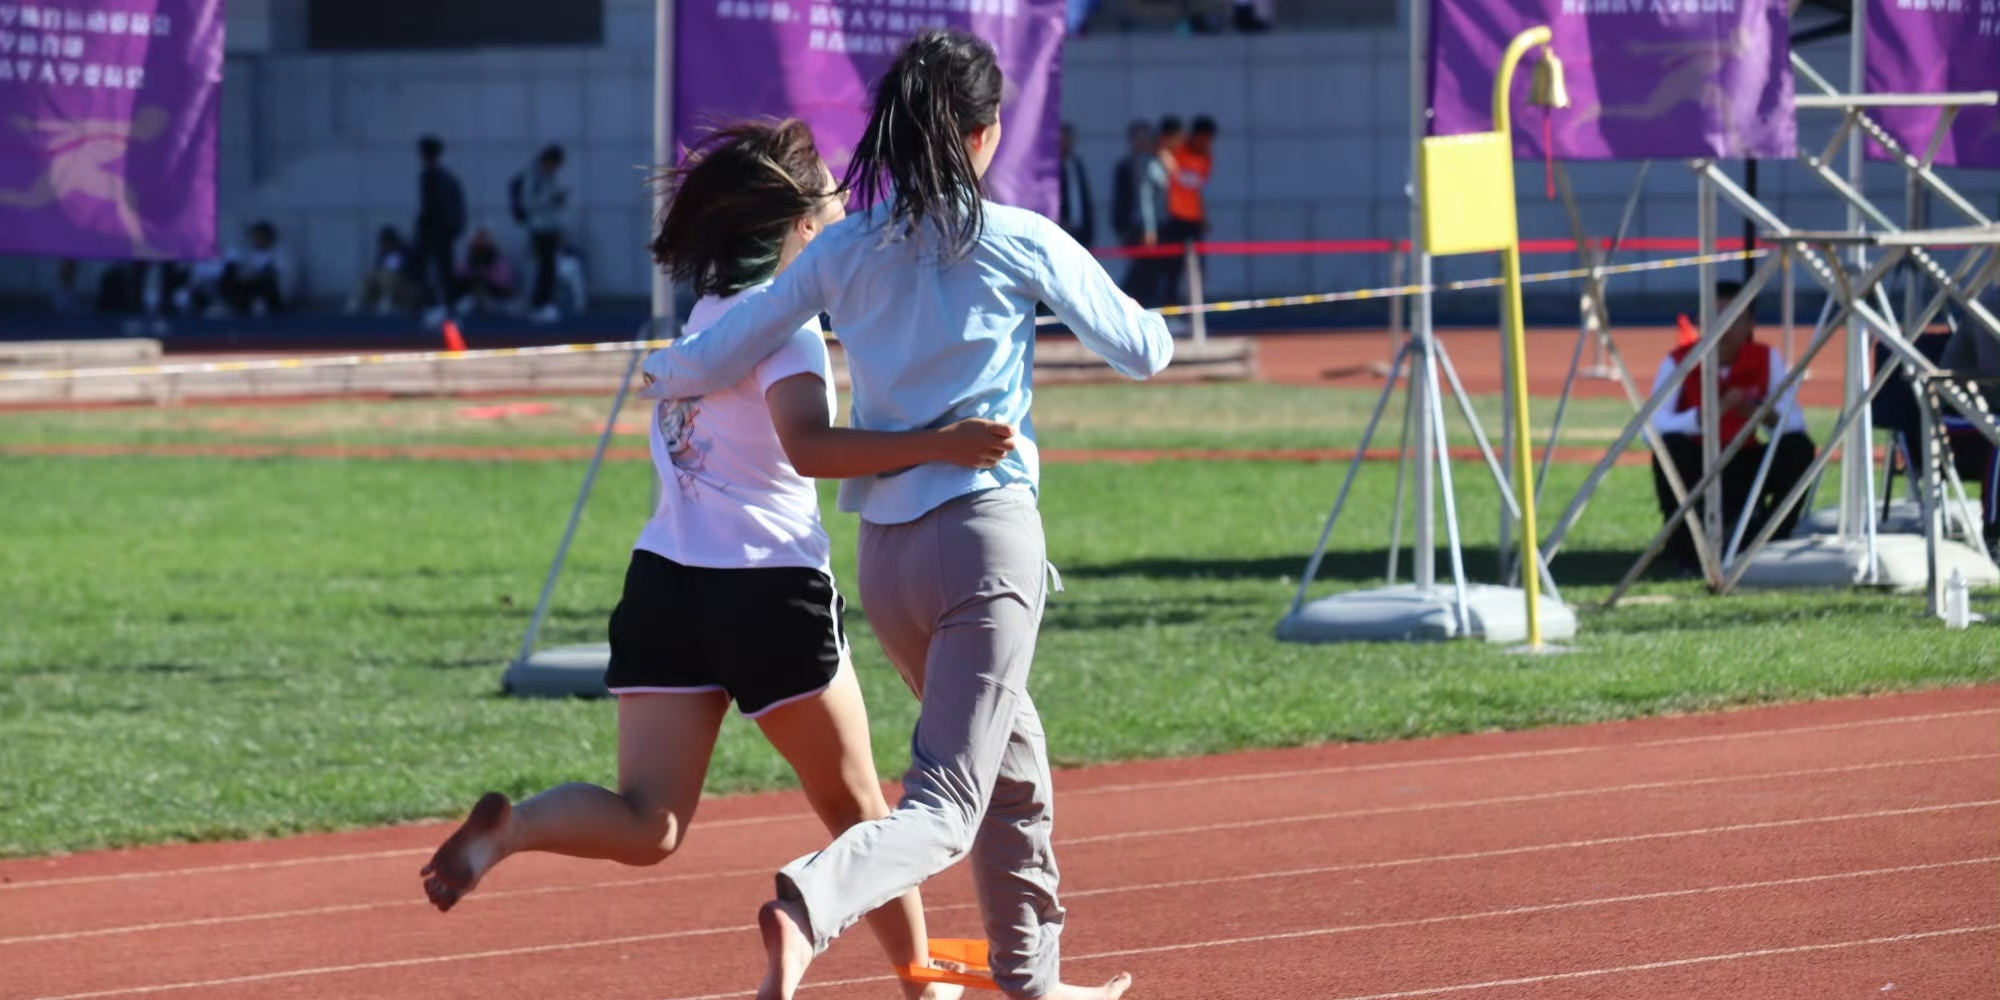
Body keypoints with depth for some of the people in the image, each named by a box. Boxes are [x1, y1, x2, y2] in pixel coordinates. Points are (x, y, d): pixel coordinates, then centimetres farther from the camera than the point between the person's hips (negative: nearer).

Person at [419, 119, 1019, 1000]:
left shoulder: (713, 308, 14)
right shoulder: (782, 318, -11)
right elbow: (807, 448, -27)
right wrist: (937, 446, -37)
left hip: (666, 583, 6)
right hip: (770, 594, -6)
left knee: (645, 827, -3)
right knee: (855, 808, 13)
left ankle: (508, 828, -29)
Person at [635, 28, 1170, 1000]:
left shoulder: (843, 252, 4)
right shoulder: (1022, 243, -4)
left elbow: (703, 365, 5)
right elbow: (1143, 351, 9)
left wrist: (660, 368, 28)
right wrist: (1149, 318, 32)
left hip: (883, 554, 5)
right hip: (986, 536, -5)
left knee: (1011, 764, 26)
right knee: (945, 810, -10)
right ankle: (810, 901, -37)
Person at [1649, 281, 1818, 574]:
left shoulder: (1766, 359, -7)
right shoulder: (1679, 362, -16)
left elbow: (1796, 424, -13)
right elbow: (1653, 427, -29)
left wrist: (1766, 416, -36)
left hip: (1741, 471, 3)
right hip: (1696, 470, -3)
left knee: (1799, 448, -21)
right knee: (1670, 447, -34)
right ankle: (1684, 550, -17)